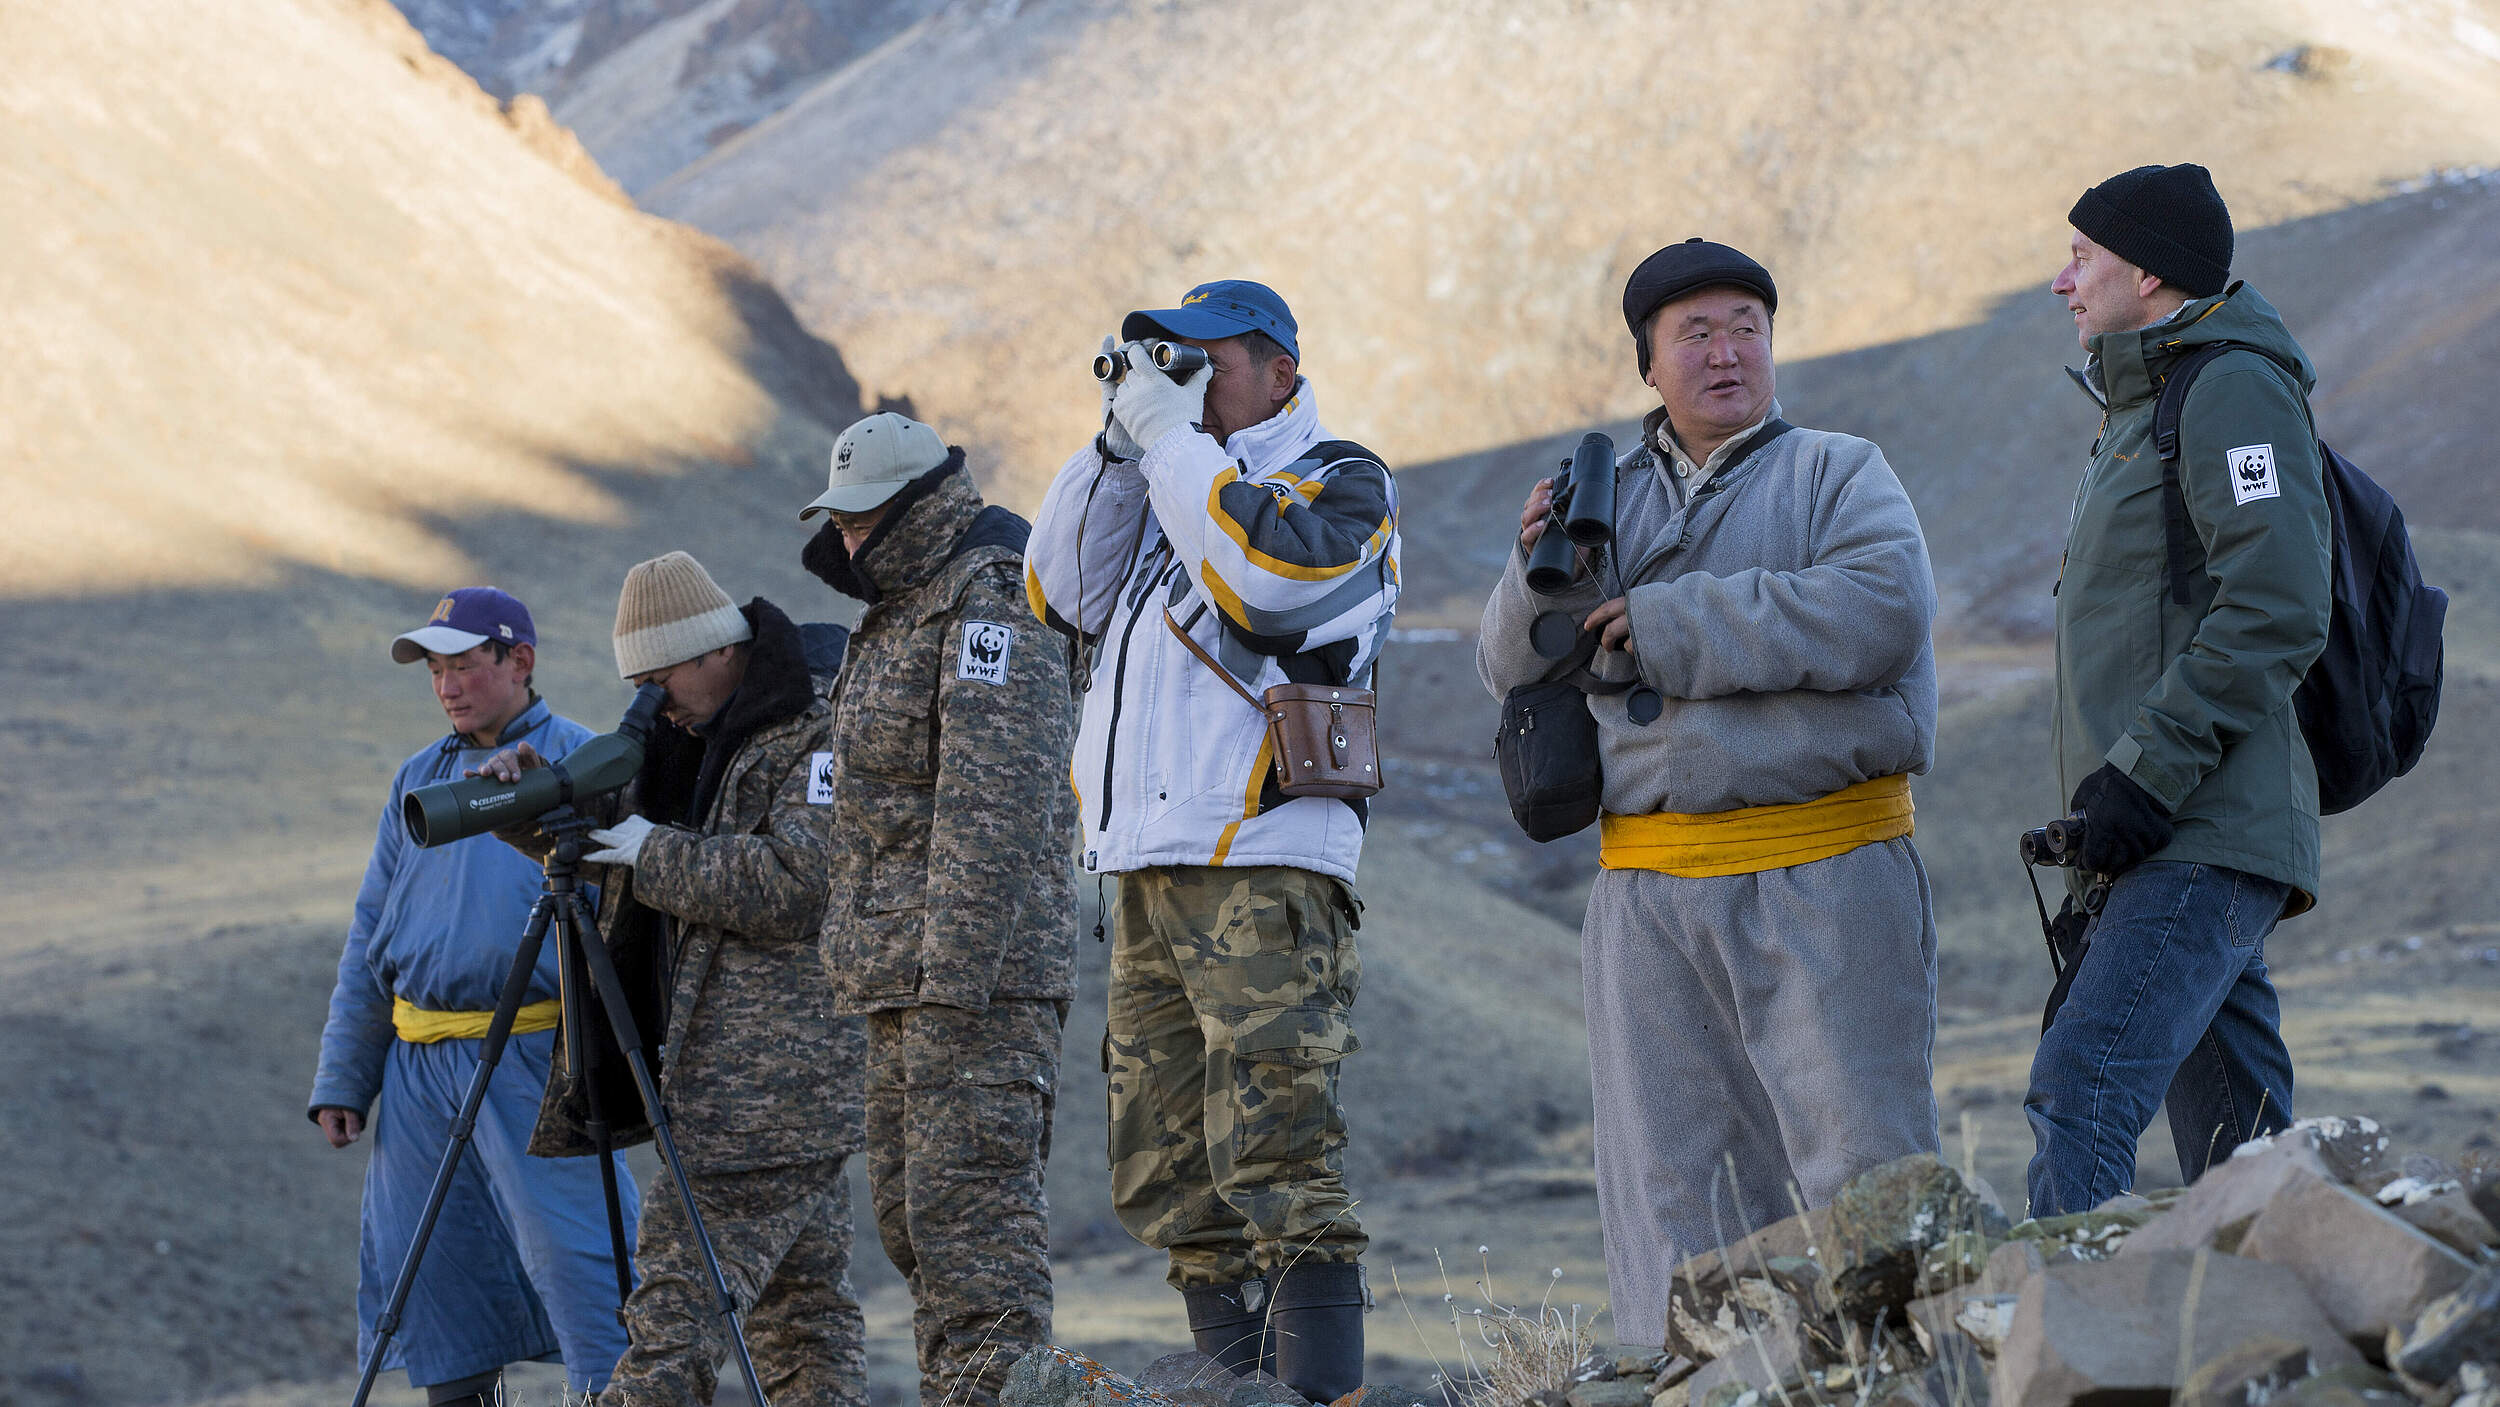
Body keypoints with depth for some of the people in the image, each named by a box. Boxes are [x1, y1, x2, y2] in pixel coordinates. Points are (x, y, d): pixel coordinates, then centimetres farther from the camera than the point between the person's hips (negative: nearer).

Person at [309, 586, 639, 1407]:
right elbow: (370, 939, 19)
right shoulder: (419, 780, 17)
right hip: (420, 1065, 6)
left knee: (572, 1251, -12)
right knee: (432, 1276, 6)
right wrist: (343, 1079, 14)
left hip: (535, 1060, -6)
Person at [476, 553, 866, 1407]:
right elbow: (606, 834, 23)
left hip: (767, 1090, -10)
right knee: (806, 1309, 9)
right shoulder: (697, 744, 17)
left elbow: (794, 888, -22)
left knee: (677, 1307, -14)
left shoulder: (821, 739, -11)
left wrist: (657, 854, -15)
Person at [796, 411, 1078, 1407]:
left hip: (978, 972, -11)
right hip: (902, 980, 11)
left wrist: (957, 978, -25)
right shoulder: (899, 616, 22)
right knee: (908, 1215, 11)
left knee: (969, 1212, -15)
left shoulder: (990, 604, -11)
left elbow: (997, 808, -20)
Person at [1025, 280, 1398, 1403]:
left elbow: (1269, 573, -16)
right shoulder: (1166, 490, 25)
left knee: (1278, 1168, -16)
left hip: (1262, 874, -8)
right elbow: (1062, 593, 14)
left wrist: (1174, 437, -7)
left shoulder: (1339, 483, 4)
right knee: (1168, 1181, 6)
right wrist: (1117, 446, 6)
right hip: (1150, 879, 8)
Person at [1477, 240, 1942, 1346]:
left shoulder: (1839, 474, 6)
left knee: (1862, 1173, -5)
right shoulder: (1610, 500, 18)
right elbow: (1514, 672, 13)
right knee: (1667, 1191, 4)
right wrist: (1540, 578, -9)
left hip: (1825, 876, -4)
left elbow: (1881, 612, -14)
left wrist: (1664, 625, -13)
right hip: (1647, 892, 4)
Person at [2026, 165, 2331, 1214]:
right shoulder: (2141, 412, 25)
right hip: (2166, 844, 10)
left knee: (2079, 1096, -22)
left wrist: (2145, 772, -22)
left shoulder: (2236, 389, -7)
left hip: (2205, 841, -10)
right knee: (2236, 1156, 8)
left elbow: (2277, 612, -19)